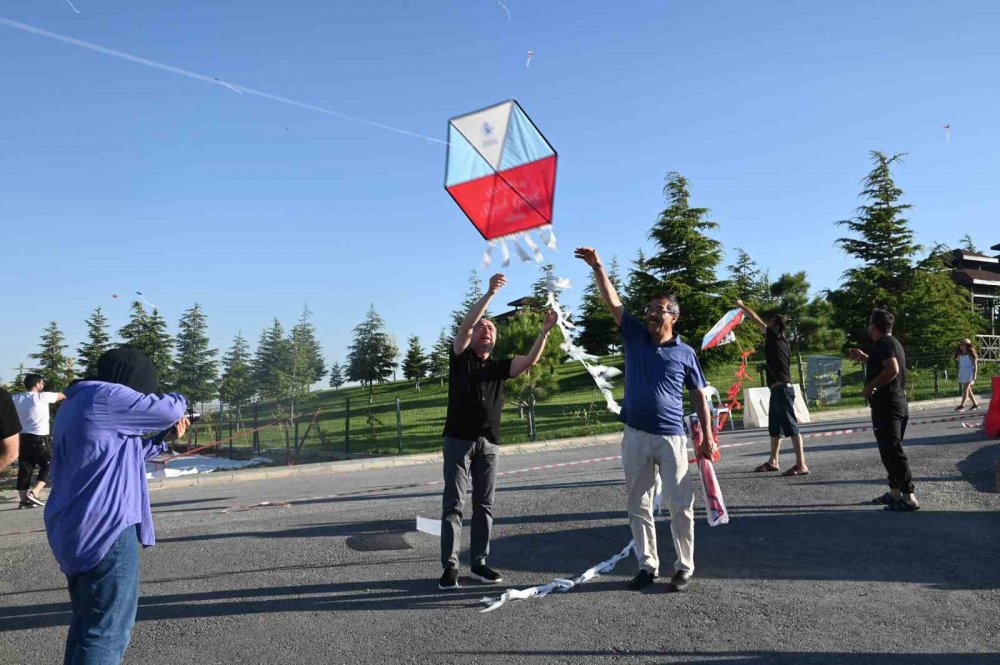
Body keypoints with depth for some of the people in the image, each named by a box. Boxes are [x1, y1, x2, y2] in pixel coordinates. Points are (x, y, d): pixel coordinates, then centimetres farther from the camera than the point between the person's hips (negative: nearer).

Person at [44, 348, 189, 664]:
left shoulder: (74, 402, 17)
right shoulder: (106, 396, -14)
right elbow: (167, 410, -12)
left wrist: (165, 438, 19)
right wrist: (178, 401, 9)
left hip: (74, 530, 10)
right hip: (105, 530, -10)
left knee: (86, 624, 21)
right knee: (106, 633, -4)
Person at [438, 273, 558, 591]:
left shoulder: (500, 366, 13)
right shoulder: (460, 358, 4)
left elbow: (530, 360, -1)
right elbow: (464, 326, -13)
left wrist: (544, 331, -13)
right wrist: (490, 293, -22)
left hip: (489, 443, 4)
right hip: (459, 439, -4)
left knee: (484, 505, 7)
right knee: (453, 503, -3)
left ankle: (479, 563, 15)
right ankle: (449, 567, -1)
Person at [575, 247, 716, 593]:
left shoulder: (685, 353, 3)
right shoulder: (635, 336, 6)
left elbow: (699, 396, 6)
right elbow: (612, 302, -2)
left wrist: (707, 435, 2)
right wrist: (598, 267, -13)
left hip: (671, 437, -2)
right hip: (635, 436, 2)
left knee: (681, 505, 3)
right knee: (639, 506, 9)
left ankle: (684, 567, 17)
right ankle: (647, 565, 21)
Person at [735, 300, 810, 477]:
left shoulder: (775, 337, -8)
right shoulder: (780, 341, 15)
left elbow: (755, 319, -3)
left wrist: (741, 306, 5)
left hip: (782, 389, -10)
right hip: (778, 389, 10)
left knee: (791, 426, -9)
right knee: (775, 428, 17)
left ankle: (801, 465, -8)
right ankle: (773, 461, 28)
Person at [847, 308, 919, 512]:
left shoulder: (884, 344, -14)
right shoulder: (893, 343, 18)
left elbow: (892, 369, -29)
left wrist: (870, 386, -20)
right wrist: (863, 357, 27)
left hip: (886, 405, -11)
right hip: (898, 403, 11)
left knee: (892, 451, -10)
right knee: (891, 450, 17)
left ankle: (909, 497, -10)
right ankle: (895, 492, 25)